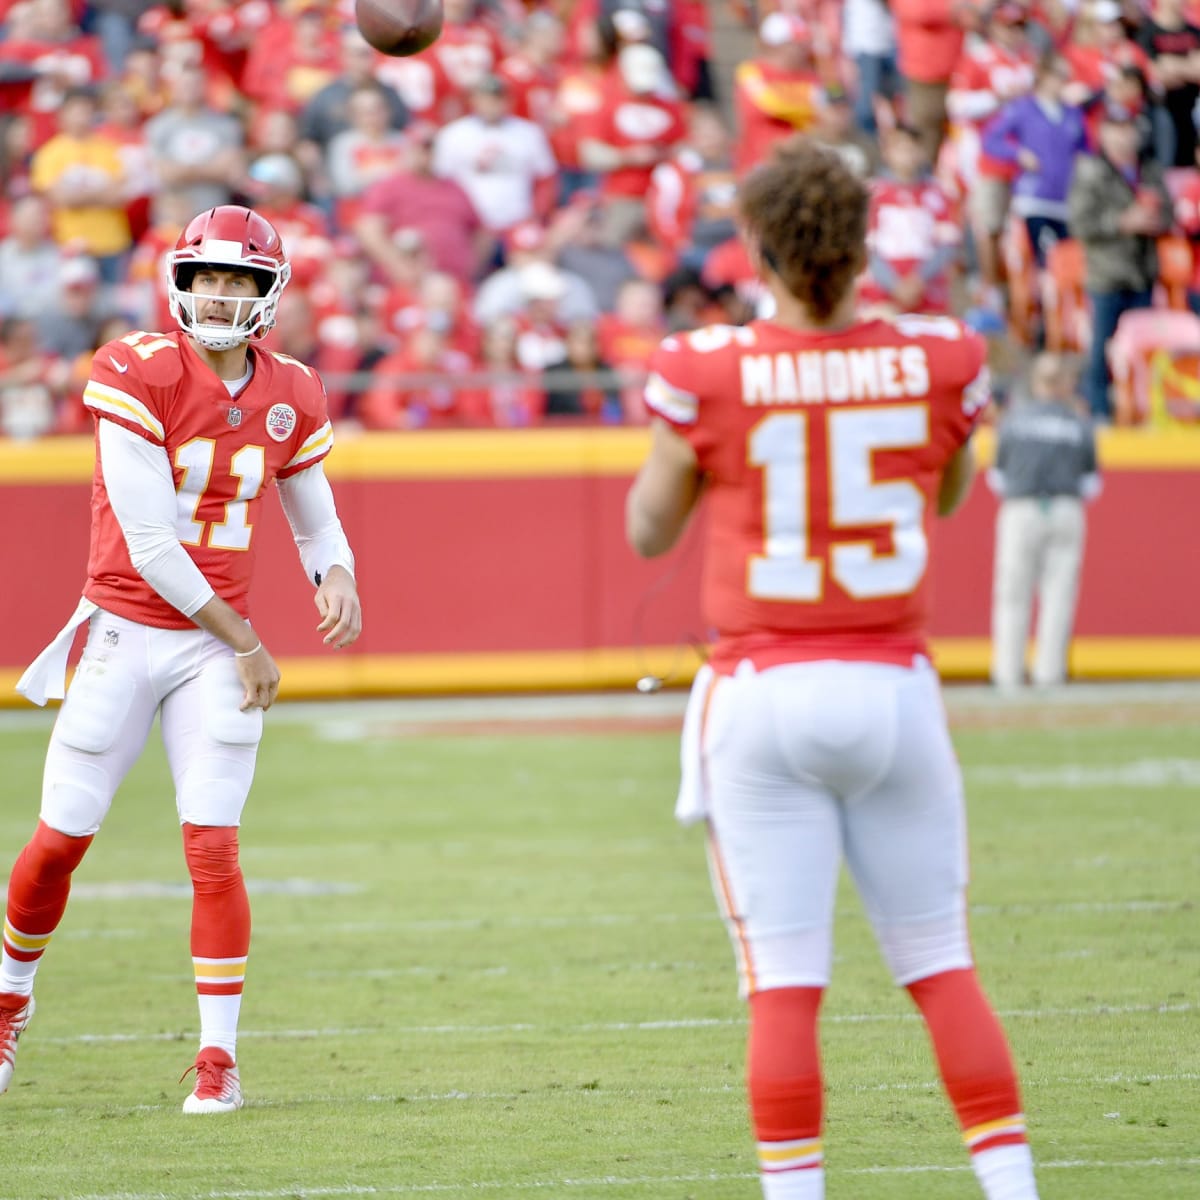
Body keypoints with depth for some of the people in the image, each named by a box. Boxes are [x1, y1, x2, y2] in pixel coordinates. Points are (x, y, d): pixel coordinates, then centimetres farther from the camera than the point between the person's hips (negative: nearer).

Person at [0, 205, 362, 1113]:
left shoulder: (290, 395, 2)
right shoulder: (137, 374, -14)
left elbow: (315, 518, 16)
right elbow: (148, 543, -16)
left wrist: (337, 577, -8)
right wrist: (244, 642, -13)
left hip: (218, 646, 2)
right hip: (123, 633, -2)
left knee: (213, 847, -6)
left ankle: (219, 1058, 0)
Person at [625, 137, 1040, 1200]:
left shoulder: (708, 370, -9)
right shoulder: (938, 360, -3)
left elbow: (649, 532, 3)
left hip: (763, 697, -2)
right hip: (893, 686, 2)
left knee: (784, 982, -1)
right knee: (943, 967, 11)